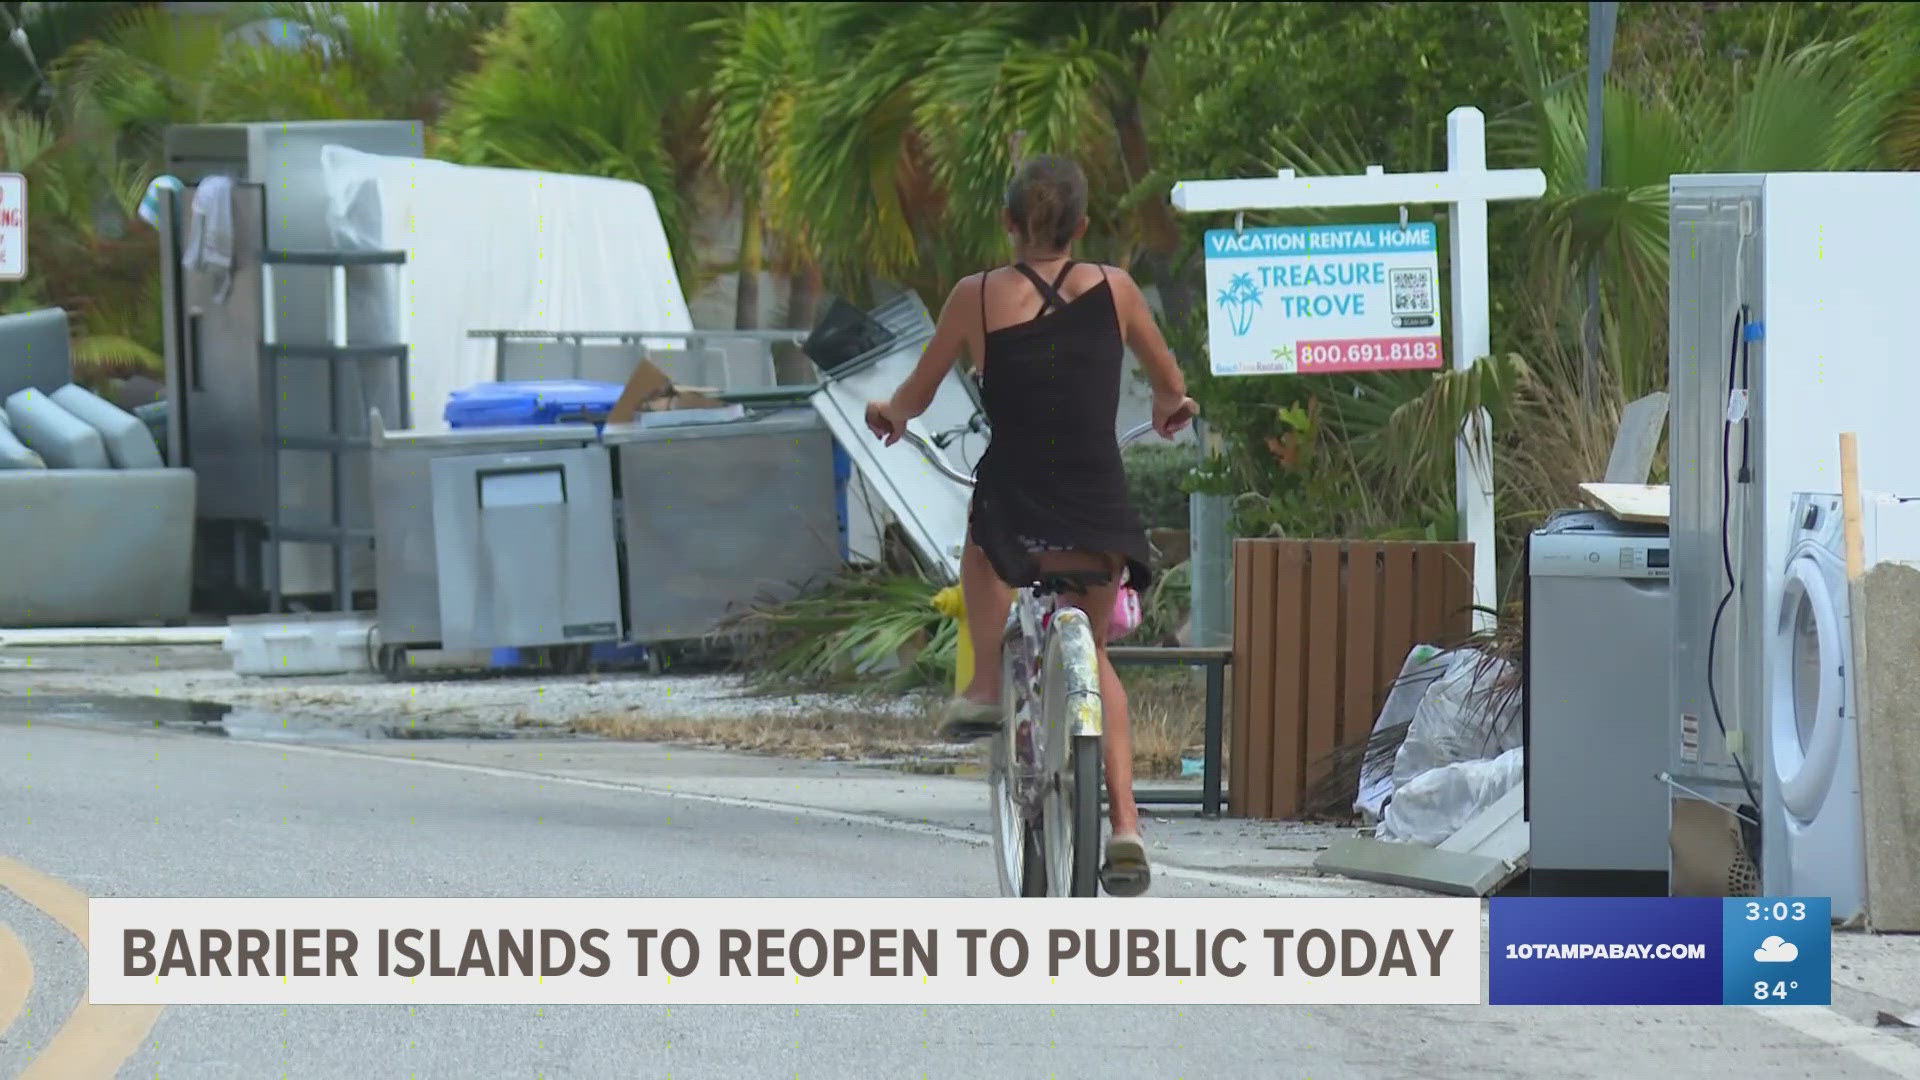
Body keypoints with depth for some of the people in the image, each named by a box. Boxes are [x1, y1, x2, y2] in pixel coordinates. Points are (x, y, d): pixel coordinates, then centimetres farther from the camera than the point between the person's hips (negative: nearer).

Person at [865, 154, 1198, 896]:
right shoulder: (1114, 289, 3)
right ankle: (1124, 825, 10)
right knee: (1092, 655, 24)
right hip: (1103, 527, 1)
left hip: (1017, 521, -1)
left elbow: (915, 397, 12)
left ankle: (986, 688, 28)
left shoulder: (978, 297, 0)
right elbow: (1171, 387, 20)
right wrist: (1173, 409, 44)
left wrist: (891, 415, 36)